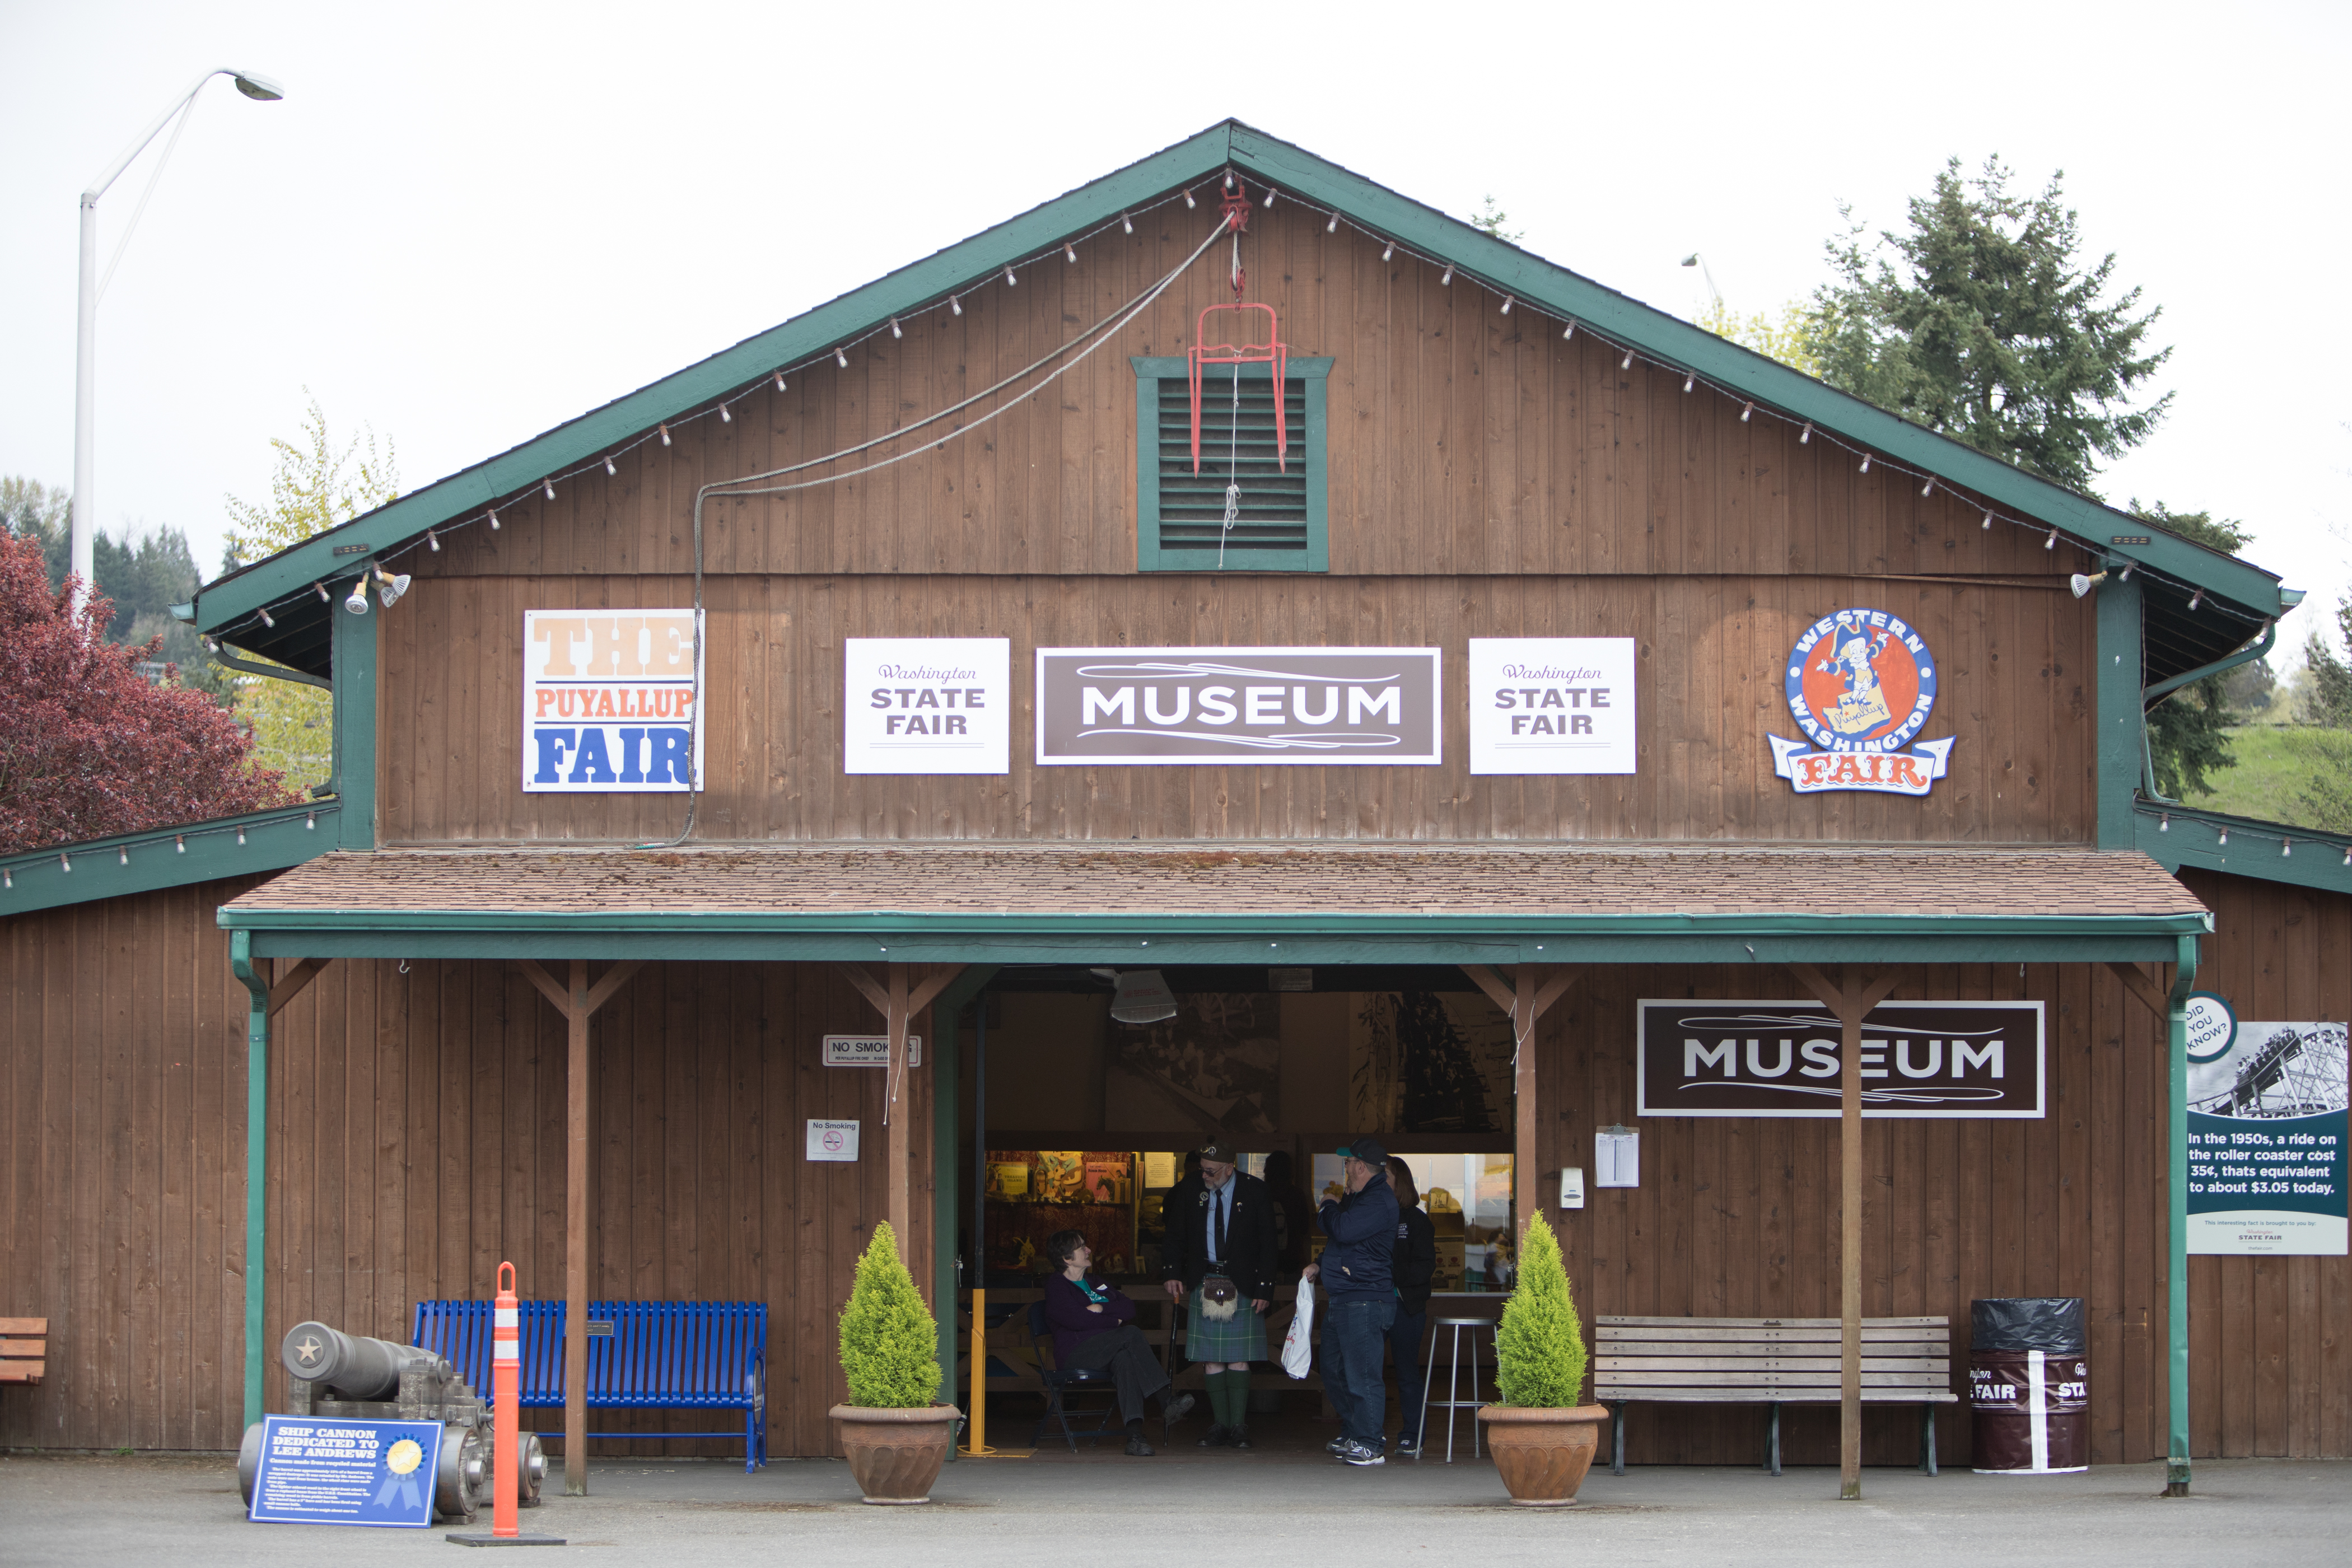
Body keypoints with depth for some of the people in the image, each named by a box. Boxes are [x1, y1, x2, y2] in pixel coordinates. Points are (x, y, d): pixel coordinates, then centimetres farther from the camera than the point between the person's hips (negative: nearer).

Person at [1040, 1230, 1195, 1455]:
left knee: (1124, 1358, -35)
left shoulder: (1096, 1285, 29)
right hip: (1076, 1354, -5)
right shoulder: (1056, 1285, 8)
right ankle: (1166, 1404, -34)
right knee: (1132, 1333, -28)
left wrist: (1101, 1309, -2)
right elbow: (1076, 1319, -10)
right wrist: (1115, 1320, -2)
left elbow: (1129, 1308, 13)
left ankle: (1135, 1435, -50)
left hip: (1107, 1352, 5)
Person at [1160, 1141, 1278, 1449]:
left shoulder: (1255, 1193, -2)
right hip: (1204, 1283, 3)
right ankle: (1220, 1425, 5)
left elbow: (1267, 1244, 0)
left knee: (1238, 1359, -5)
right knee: (1212, 1360, 1)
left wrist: (1264, 1288, -6)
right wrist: (1171, 1273, -2)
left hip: (1242, 1286, -3)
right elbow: (1175, 1238, 12)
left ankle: (1238, 1426, -2)